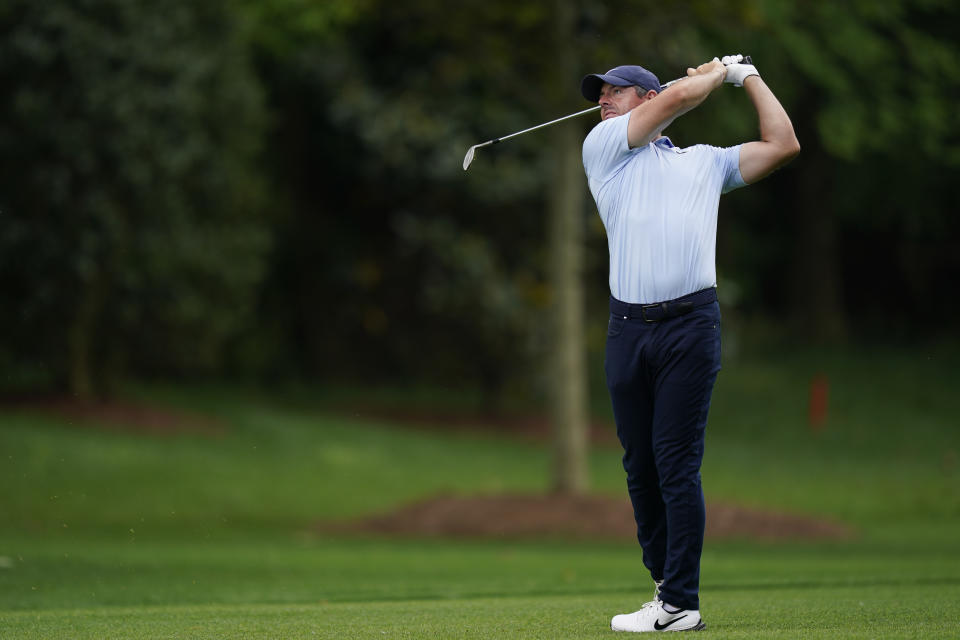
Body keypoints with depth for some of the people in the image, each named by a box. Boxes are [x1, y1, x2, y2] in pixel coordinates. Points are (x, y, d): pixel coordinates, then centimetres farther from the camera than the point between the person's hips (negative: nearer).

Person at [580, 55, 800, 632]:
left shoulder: (708, 161, 20)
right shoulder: (604, 147, 15)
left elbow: (783, 145, 18)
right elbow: (678, 96, 5)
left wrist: (747, 75, 26)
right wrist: (717, 73, 22)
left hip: (690, 324, -2)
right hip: (628, 327, 2)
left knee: (678, 464, -8)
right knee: (641, 466, 3)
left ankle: (681, 604, -9)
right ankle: (665, 582, 13)